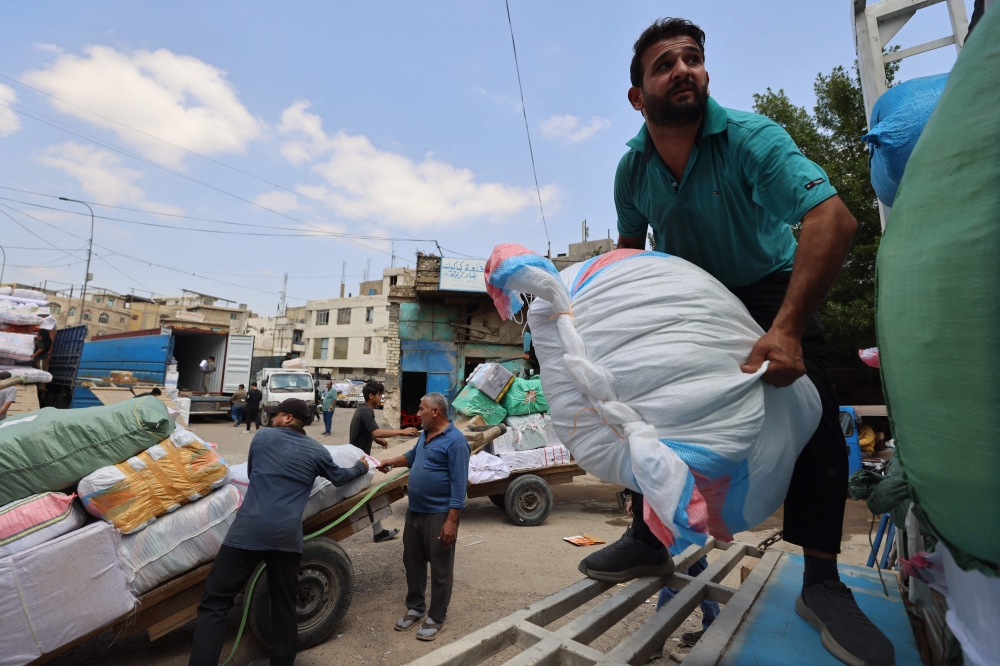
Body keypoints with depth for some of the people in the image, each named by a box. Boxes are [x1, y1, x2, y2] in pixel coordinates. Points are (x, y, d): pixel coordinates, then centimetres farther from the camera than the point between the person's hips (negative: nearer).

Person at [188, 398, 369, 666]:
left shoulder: (262, 437, 7)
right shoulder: (317, 451, 9)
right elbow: (339, 477, 25)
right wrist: (361, 466, 44)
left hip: (248, 530, -2)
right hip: (287, 536, 2)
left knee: (215, 603, 6)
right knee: (284, 606, 15)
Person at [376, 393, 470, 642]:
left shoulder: (455, 441, -20)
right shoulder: (425, 435, 8)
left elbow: (459, 484, -22)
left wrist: (451, 521, -24)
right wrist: (391, 462, 22)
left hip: (439, 515, -8)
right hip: (414, 511, 9)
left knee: (440, 569, 8)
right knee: (412, 562, 20)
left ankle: (436, 618, 24)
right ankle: (415, 607, 38)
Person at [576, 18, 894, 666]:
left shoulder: (750, 137, -25)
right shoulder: (632, 168, -11)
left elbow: (833, 218, -39)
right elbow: (630, 246, 6)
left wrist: (787, 330, -50)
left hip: (768, 287, -3)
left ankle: (822, 582, -3)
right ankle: (650, 541, 10)